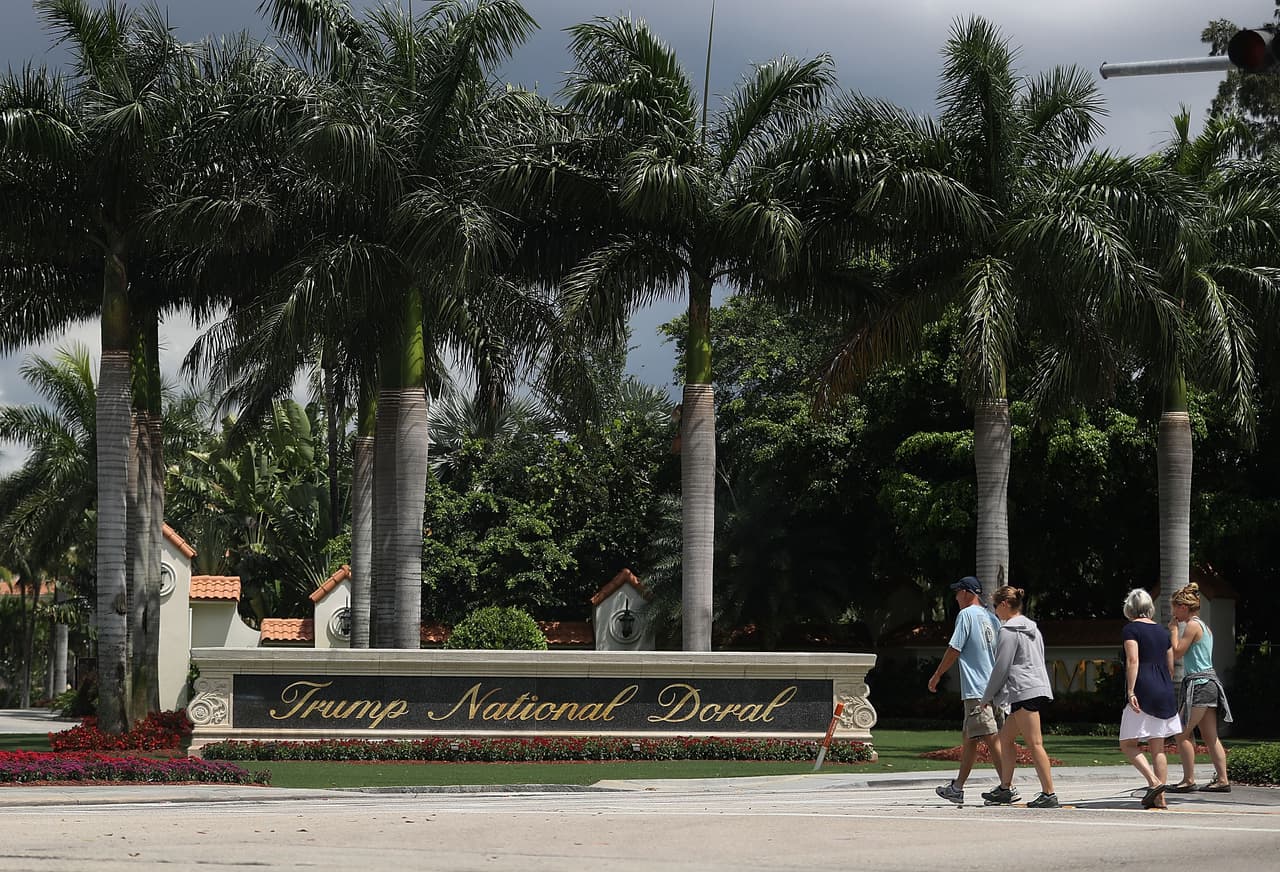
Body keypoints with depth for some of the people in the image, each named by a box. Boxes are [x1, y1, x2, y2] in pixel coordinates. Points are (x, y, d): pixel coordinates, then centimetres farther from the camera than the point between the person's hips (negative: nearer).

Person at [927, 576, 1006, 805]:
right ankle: (957, 788, 21)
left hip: (977, 691, -8)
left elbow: (954, 649, -9)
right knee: (969, 739, 15)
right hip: (994, 689, 8)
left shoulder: (966, 614, -7)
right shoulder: (991, 617, 15)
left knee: (991, 739, -11)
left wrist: (937, 676, 2)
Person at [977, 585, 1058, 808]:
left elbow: (1001, 667, -11)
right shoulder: (1032, 629, 20)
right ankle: (1006, 789, 21)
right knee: (1006, 737, 17)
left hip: (1025, 692, -10)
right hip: (1040, 689, 10)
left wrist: (987, 697, -1)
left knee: (1034, 744, -10)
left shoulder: (1009, 631, -9)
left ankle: (1049, 794, -13)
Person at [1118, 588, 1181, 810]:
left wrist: (1131, 692, -19)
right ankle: (1159, 798, 5)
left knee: (1128, 744, 0)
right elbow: (1170, 667, 17)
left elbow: (1133, 661, -15)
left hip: (1143, 691, -6)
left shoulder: (1131, 629, -4)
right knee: (1157, 747, 8)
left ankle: (1154, 781, -18)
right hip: (1164, 692, 6)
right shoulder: (1162, 631, 15)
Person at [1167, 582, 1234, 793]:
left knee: (1183, 733, -4)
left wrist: (1174, 629, -2)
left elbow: (1177, 652, -11)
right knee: (1210, 736, 8)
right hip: (1209, 681, 10)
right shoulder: (1203, 626, 18)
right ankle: (1222, 779, 6)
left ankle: (1188, 780, -5)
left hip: (1198, 683, -10)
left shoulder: (1192, 625, -10)